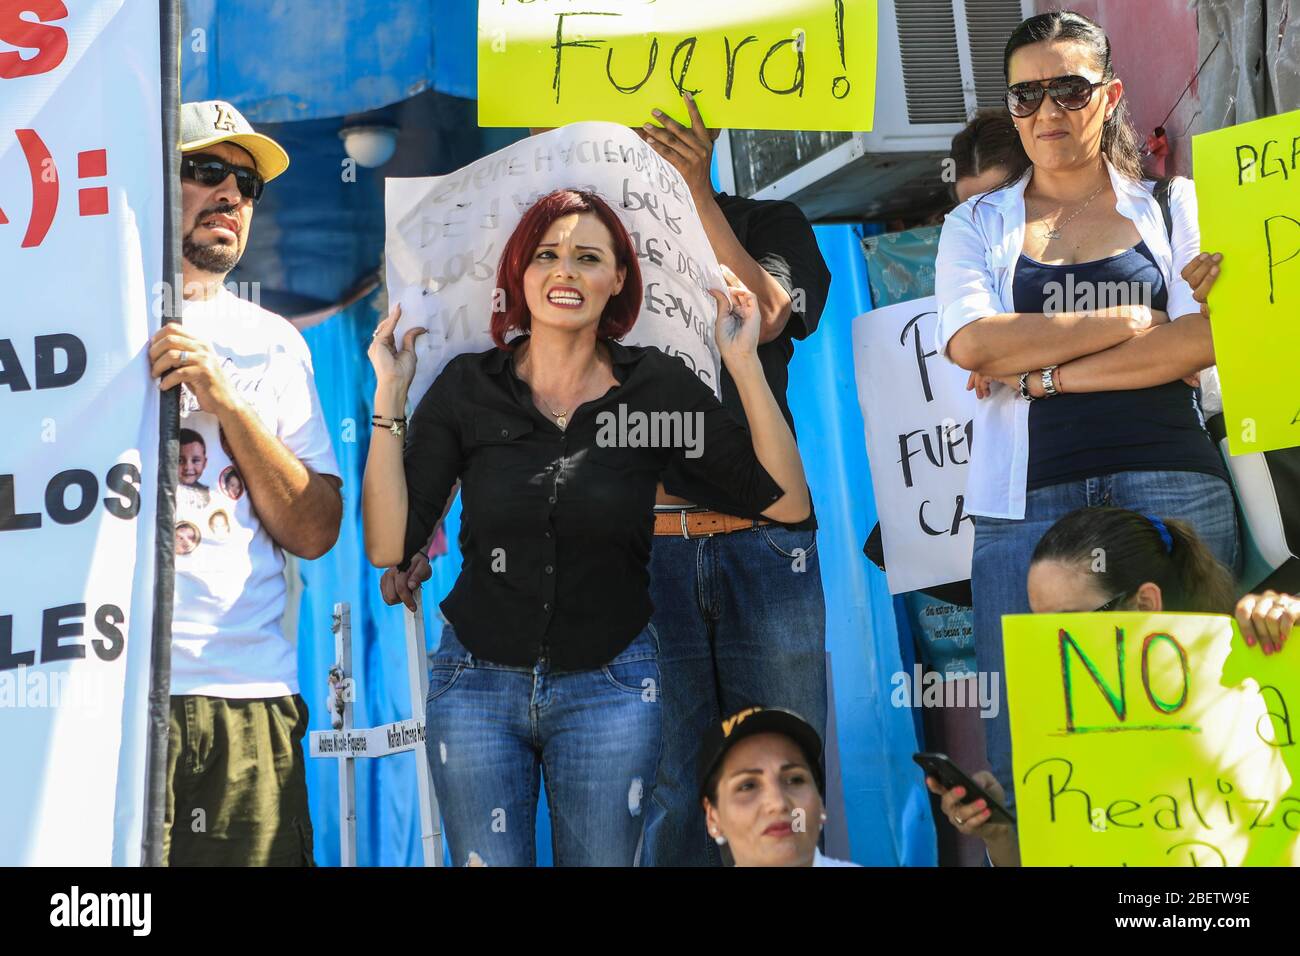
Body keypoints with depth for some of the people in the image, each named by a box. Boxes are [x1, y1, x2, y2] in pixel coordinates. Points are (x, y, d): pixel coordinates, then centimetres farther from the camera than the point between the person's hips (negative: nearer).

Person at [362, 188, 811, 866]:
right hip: (477, 678, 0)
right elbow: (387, 547, -10)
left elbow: (787, 504, -11)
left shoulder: (657, 386, -5)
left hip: (610, 686, 0)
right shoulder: (468, 386, -4)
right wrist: (389, 395, -13)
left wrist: (745, 363, -16)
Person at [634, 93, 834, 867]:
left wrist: (697, 190, -12)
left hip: (761, 538, 0)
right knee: (666, 783, 1)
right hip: (647, 541, 0)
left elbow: (765, 315, -7)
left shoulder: (771, 222, 14)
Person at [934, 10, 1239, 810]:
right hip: (1029, 495, 0)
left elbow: (1210, 336, -2)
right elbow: (971, 341, -4)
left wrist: (1046, 372, -6)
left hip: (1170, 482, 0)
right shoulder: (978, 225, 15)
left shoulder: (1174, 206, 15)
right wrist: (1136, 321, -3)